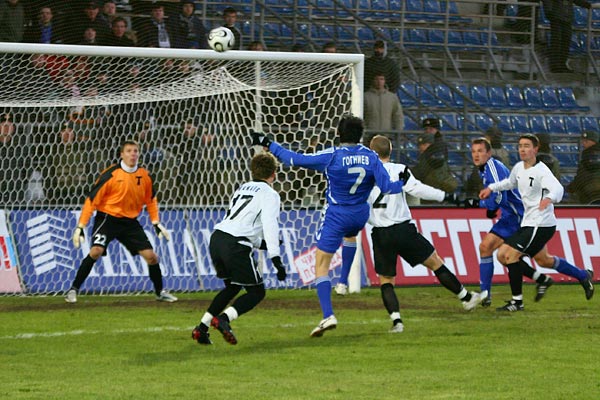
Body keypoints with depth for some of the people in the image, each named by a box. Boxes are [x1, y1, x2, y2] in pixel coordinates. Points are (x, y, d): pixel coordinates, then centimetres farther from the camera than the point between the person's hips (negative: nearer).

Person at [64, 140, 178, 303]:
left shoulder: (145, 176, 0)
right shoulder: (111, 174, -15)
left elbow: (151, 200, 17)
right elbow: (92, 199, -12)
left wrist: (156, 223, 11)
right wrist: (80, 227, -15)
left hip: (131, 222, 4)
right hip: (108, 218, -4)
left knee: (151, 256, 0)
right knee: (96, 250, -25)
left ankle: (160, 292, 21)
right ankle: (73, 290, -16)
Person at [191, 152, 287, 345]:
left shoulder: (242, 189, 25)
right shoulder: (269, 195, 1)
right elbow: (270, 226, -11)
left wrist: (261, 243, 32)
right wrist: (277, 261, -15)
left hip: (217, 237, 8)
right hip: (236, 246, -8)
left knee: (232, 286, 26)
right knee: (257, 292, 5)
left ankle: (202, 328, 19)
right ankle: (224, 319, -18)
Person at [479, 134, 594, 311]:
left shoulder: (541, 171, -18)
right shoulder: (519, 167, 7)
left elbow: (557, 188, -36)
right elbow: (511, 182, 31)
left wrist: (549, 198, -57)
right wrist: (491, 188, 21)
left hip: (540, 224, -9)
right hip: (528, 223, 9)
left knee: (510, 255, -14)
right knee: (543, 260, 22)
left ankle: (517, 301, -5)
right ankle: (583, 276, 37)